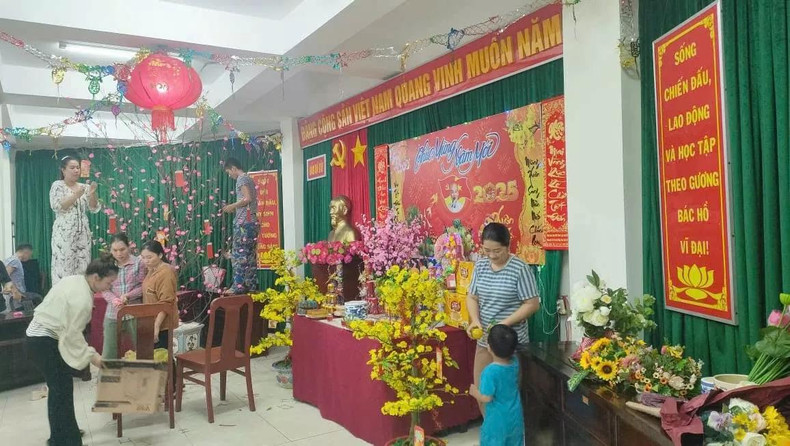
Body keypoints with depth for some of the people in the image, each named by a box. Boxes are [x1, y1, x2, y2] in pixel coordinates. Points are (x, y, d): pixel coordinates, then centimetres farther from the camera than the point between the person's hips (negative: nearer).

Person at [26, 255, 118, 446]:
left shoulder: (74, 280, 4)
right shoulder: (82, 298, -25)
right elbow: (73, 333, -21)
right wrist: (91, 355, -12)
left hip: (40, 335, 10)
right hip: (44, 342, -10)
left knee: (59, 387, 18)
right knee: (62, 389, -3)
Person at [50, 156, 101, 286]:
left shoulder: (84, 187, 13)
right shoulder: (57, 185, 1)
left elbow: (94, 209, 8)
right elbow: (57, 207, -12)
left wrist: (92, 194, -9)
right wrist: (76, 195, -19)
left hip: (82, 233, 4)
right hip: (64, 233, -4)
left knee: (82, 265, 2)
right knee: (64, 265, -7)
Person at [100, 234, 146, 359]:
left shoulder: (138, 262, -4)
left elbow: (143, 286, -4)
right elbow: (104, 290, 4)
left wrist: (128, 295, -18)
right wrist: (113, 299, -15)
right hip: (113, 314, 2)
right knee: (108, 355, 6)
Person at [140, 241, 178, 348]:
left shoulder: (165, 273, -20)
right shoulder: (153, 270, 11)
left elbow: (165, 303, -23)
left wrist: (156, 325, -24)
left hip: (161, 325, -9)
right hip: (152, 323, 9)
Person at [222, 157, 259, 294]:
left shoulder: (242, 178, -6)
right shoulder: (249, 179, 21)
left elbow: (248, 198, -19)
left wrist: (232, 206, -7)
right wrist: (235, 208, 17)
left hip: (244, 222, -9)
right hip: (252, 221, 9)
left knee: (238, 254, -7)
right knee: (250, 255, 8)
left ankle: (238, 286, -8)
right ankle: (251, 285, 10)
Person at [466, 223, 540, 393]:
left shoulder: (520, 269, -15)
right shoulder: (480, 265, 2)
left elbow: (532, 304, -14)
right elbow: (472, 297, 8)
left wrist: (504, 324, -21)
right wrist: (475, 320, -11)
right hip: (484, 340, 5)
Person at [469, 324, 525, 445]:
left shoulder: (490, 371, -28)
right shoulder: (515, 363, -10)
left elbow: (486, 398, -24)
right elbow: (509, 353, 14)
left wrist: (475, 392, -6)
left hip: (497, 419, -5)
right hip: (515, 417, 5)